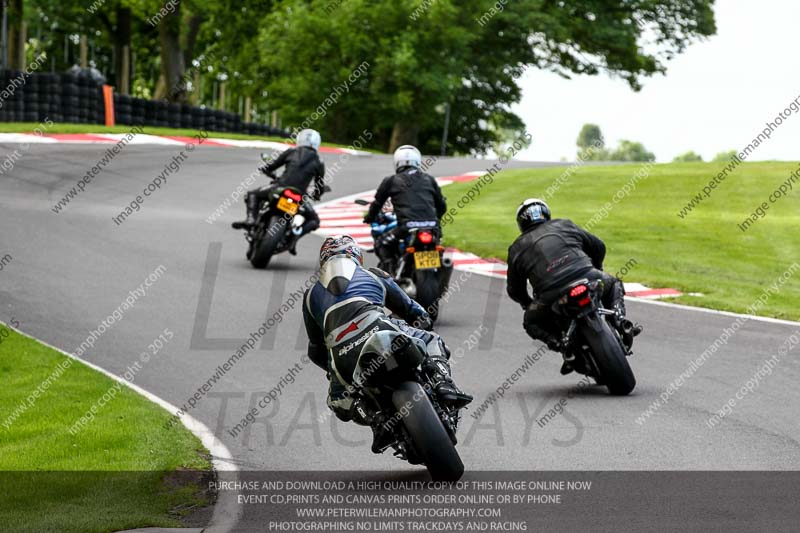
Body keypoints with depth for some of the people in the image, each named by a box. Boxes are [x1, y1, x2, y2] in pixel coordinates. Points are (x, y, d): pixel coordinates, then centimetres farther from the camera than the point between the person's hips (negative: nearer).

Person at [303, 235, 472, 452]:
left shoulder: (311, 295, 33)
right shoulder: (374, 276, 32)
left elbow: (316, 351, 38)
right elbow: (416, 313, 39)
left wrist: (334, 369, 55)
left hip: (342, 356, 1)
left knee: (338, 400, 28)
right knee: (432, 342, 26)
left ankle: (376, 419, -3)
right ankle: (443, 384, -6)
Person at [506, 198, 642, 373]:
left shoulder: (517, 249, 21)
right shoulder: (564, 225, 23)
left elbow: (515, 290, 25)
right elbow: (599, 247, 31)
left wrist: (528, 304, 45)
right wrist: (596, 269, 50)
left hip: (551, 297, -1)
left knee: (532, 322, 27)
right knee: (613, 284, 33)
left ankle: (561, 342, 2)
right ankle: (619, 321, 7)